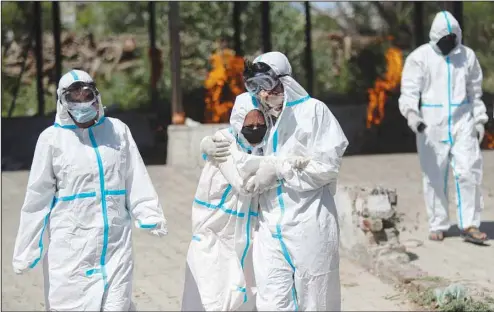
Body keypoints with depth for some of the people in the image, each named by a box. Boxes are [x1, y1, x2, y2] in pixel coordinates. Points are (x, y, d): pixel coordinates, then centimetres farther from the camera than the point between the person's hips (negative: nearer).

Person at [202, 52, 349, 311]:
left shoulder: (313, 111, -4)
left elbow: (328, 166, -9)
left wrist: (279, 169, -12)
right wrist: (216, 149, 4)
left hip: (309, 224, -4)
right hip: (270, 229, 4)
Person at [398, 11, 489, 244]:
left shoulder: (467, 56, 7)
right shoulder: (420, 57, -4)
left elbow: (475, 92, 17)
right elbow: (409, 90, -11)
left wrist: (479, 120, 13)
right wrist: (411, 113, -29)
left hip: (462, 122, 2)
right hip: (431, 124, -2)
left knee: (468, 172, -8)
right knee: (434, 177, 4)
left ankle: (469, 225, -4)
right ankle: (438, 226, 15)